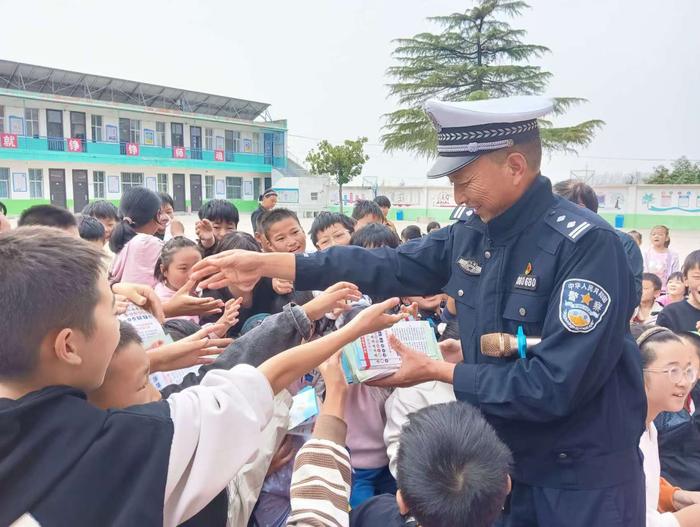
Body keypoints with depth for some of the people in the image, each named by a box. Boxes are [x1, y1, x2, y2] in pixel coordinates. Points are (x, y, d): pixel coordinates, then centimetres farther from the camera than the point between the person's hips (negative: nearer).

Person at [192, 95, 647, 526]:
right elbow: (390, 267, 0)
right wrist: (265, 264, -3)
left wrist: (437, 372, -20)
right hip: (501, 461, 6)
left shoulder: (588, 245, -24)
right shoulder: (472, 231, -4)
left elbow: (553, 385, -27)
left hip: (582, 479, -5)